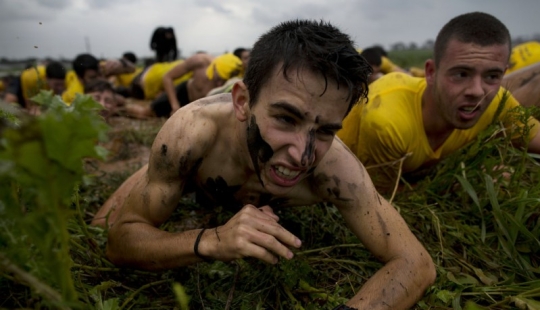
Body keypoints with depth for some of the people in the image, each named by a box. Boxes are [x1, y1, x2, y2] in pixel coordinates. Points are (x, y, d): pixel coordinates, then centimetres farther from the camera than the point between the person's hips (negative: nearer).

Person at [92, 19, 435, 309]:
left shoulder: (334, 165, -46)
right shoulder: (194, 131, -47)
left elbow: (417, 263, -42)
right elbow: (118, 237, -38)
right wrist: (210, 241, -58)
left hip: (267, 161, 1)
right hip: (202, 153, 0)